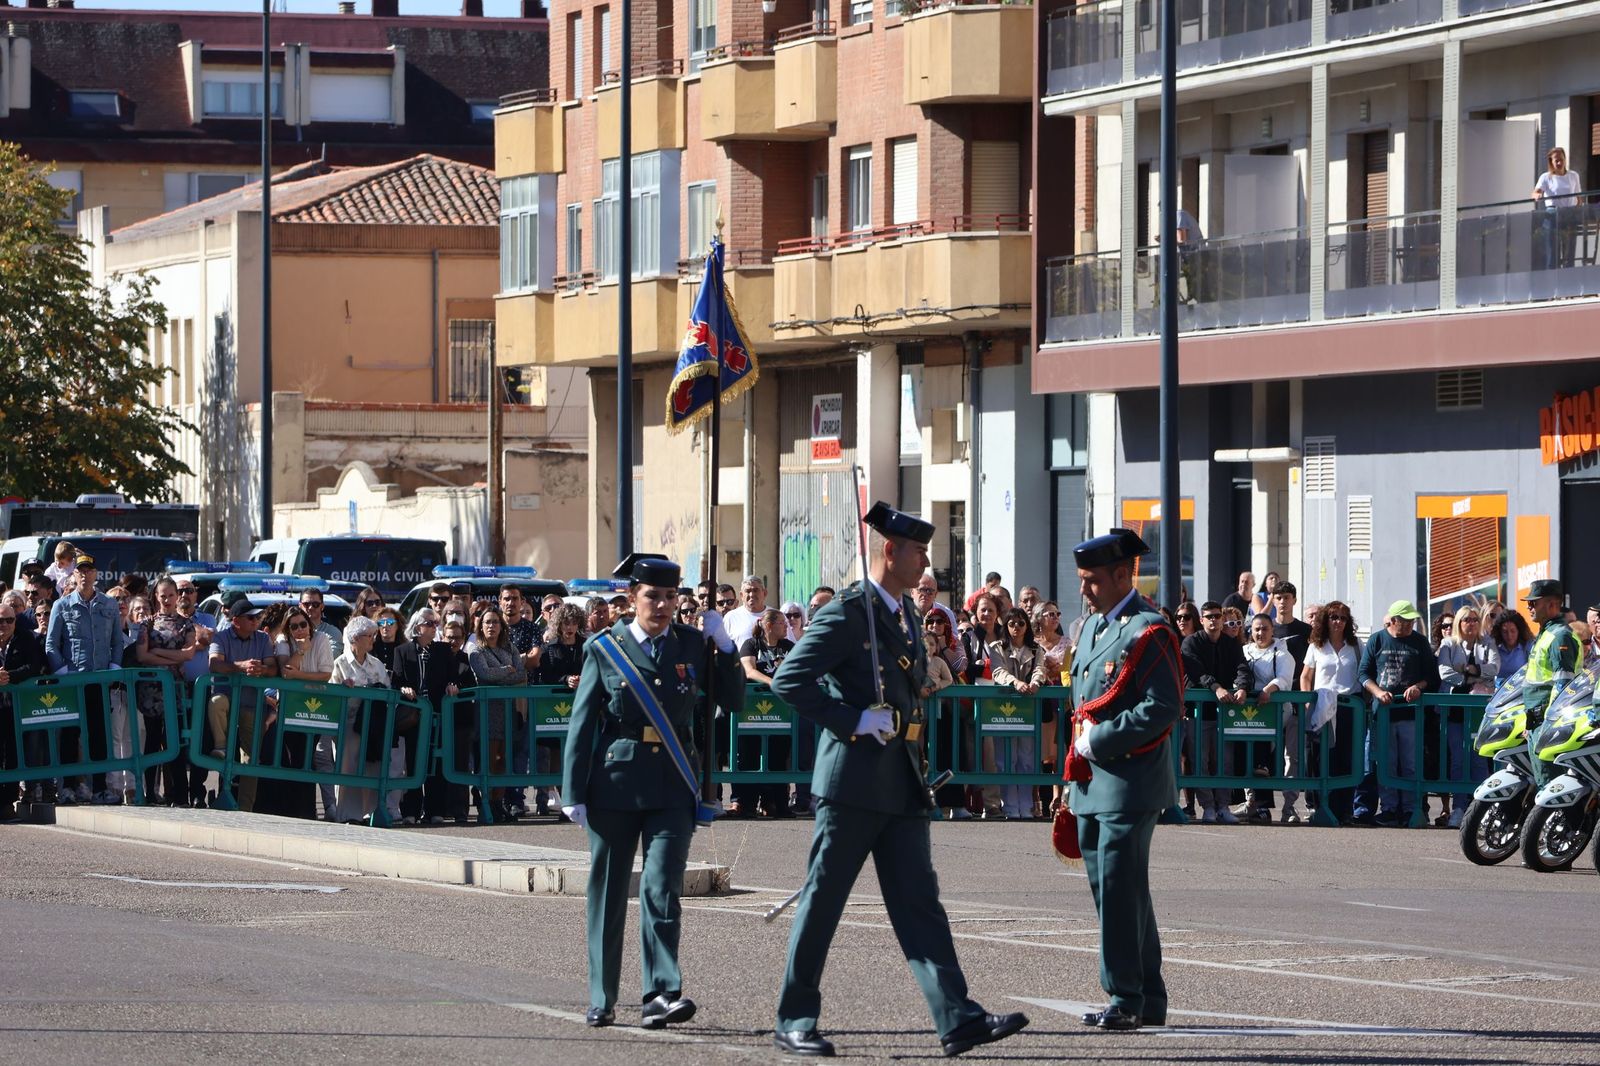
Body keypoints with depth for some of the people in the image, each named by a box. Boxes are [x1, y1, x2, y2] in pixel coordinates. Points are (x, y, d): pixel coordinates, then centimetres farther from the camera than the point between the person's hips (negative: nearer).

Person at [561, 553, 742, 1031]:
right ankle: (601, 1000, 17)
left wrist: (724, 647, -5)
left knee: (662, 888, -12)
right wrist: (574, 792, -3)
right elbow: (582, 724, 1)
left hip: (672, 786, 0)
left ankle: (662, 995, -16)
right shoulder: (604, 649, 2)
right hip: (616, 781, 0)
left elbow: (732, 701, 7)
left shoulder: (693, 644, 7)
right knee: (608, 893, 7)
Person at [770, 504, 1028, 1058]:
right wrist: (852, 720, -20)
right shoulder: (847, 613, -11)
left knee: (918, 901, 2)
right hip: (852, 779, -8)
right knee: (822, 900, 1)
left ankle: (958, 1018, -5)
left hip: (902, 783, 8)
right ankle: (794, 1020, 9)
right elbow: (789, 680, -16)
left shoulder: (905, 613, 16)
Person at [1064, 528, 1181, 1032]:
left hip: (1129, 785, -9)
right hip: (1092, 783, 9)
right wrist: (1076, 770, 19)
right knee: (1114, 888, 11)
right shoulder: (1093, 626, 16)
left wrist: (1098, 741, -17)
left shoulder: (1148, 632, -12)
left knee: (1119, 890, -9)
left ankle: (1126, 999, -5)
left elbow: (1163, 709, -19)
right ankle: (1149, 999, 18)